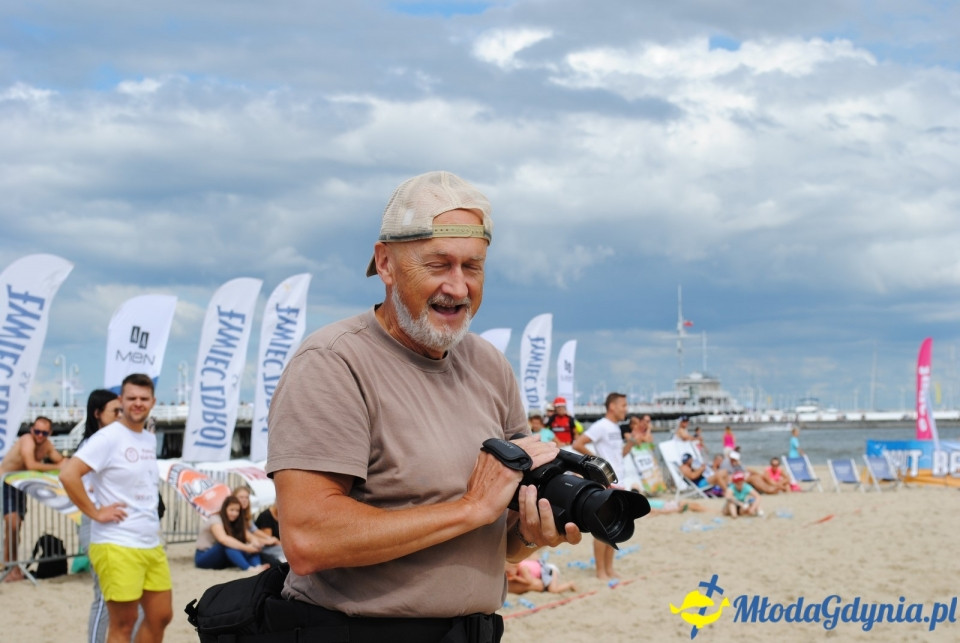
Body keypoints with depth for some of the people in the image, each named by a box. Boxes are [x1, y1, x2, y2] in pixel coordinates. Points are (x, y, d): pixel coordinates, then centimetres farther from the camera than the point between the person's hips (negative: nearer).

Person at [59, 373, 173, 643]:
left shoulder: (150, 440, 13)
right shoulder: (108, 437, -12)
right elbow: (68, 474, -22)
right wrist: (95, 512, -17)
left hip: (152, 544, 8)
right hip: (117, 545, -8)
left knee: (161, 616, 11)